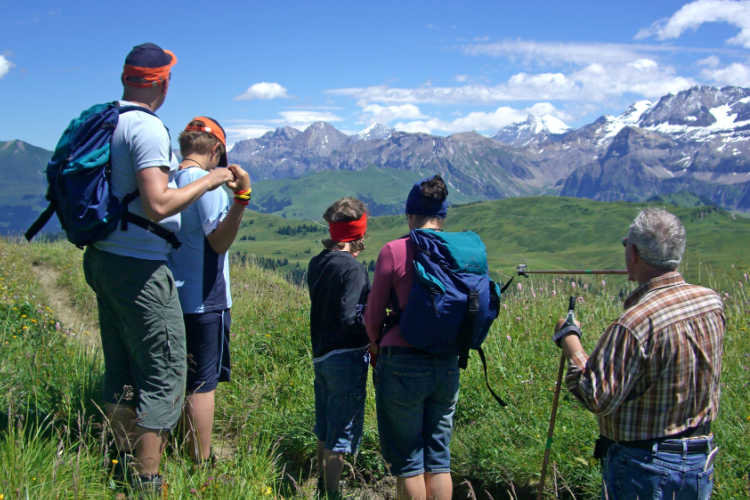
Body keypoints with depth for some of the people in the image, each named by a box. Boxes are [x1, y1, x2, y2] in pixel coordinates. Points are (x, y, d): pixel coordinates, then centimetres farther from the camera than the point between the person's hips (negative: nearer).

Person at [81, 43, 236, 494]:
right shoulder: (148, 128, -17)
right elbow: (158, 206, -25)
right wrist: (207, 181, -12)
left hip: (102, 259, 9)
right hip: (139, 268, -9)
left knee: (121, 373, 17)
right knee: (164, 376, -1)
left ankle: (122, 470, 29)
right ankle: (147, 484, 5)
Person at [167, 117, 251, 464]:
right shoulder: (206, 181, -14)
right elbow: (220, 240, -21)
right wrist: (241, 196, -29)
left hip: (175, 298, 8)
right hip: (204, 300, -8)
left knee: (185, 380, 17)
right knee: (203, 384, -1)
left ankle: (189, 455, 27)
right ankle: (202, 466, 6)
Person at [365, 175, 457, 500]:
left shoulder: (394, 251, -8)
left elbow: (373, 316, -1)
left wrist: (376, 346, 18)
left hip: (403, 364, -4)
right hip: (448, 364, 4)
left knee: (407, 460, 7)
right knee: (439, 457, 15)